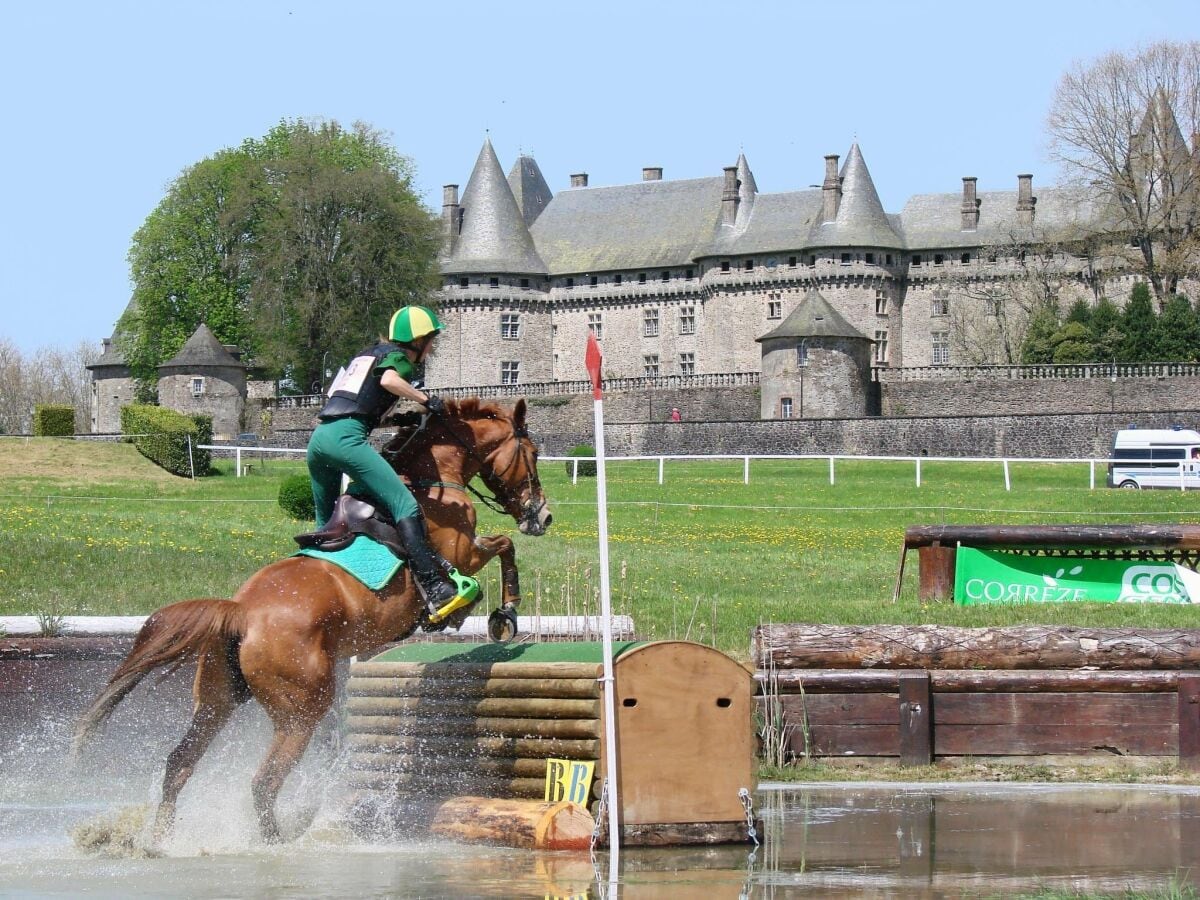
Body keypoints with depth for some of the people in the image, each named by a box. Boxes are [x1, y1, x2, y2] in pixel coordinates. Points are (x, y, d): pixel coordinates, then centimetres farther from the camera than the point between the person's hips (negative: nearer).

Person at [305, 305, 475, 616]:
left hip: (318, 438, 9)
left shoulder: (367, 355, 32)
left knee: (326, 521, 22)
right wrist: (426, 399, -4)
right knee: (405, 506, -16)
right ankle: (433, 588, -29)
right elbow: (388, 380, -15)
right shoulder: (398, 357, 8)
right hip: (346, 437, -9)